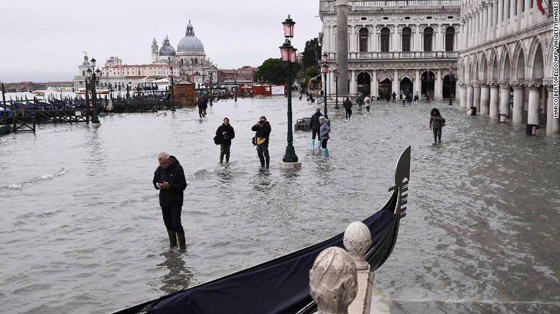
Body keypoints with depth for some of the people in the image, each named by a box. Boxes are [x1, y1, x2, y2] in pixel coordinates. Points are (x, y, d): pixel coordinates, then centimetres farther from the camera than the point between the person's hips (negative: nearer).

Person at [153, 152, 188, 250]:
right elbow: (155, 181, 16)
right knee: (168, 224, 13)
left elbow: (183, 185, -14)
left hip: (175, 201, -6)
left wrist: (170, 186, -26)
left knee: (176, 224, -9)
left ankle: (182, 247, 3)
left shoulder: (177, 168, -14)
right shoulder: (159, 169, 4)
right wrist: (157, 185, -8)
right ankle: (173, 244, 27)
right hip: (164, 201, 6)